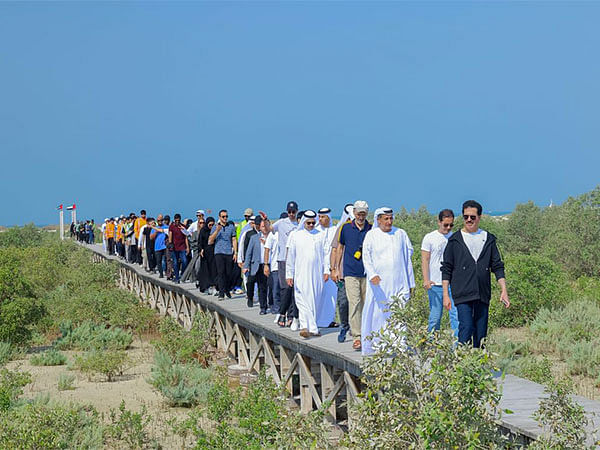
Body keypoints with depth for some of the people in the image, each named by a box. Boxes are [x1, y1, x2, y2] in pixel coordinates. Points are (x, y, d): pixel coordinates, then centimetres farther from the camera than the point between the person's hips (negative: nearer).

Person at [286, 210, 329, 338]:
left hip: (316, 274, 2)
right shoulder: (295, 236, 6)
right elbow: (290, 257, 8)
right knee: (303, 300, -12)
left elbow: (324, 254, 12)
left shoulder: (320, 235, 9)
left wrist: (326, 270, 4)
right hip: (301, 274, -2)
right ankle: (306, 327, -21)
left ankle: (312, 327, 11)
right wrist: (289, 275, 5)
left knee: (314, 301, 3)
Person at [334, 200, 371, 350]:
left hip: (367, 272, 2)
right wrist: (336, 268, 13)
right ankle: (356, 336, -14)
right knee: (354, 303, -11)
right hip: (350, 272, -2)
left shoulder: (372, 229, 5)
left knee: (366, 304, 7)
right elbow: (340, 247, 14)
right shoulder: (346, 228, 4)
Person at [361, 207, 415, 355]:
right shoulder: (371, 235, 5)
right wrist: (372, 274, -19)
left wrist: (410, 282, 14)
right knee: (377, 312, -2)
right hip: (378, 284, -1)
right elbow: (366, 257, 0)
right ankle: (374, 345, 5)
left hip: (398, 283, 1)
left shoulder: (401, 234, 11)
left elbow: (408, 257, 16)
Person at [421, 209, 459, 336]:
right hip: (435, 284, -2)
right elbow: (425, 260, 0)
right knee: (435, 316, 3)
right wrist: (426, 280, -11)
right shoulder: (429, 238, 2)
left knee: (456, 314, -7)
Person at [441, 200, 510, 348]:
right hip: (462, 295, -3)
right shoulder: (455, 240, 5)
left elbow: (497, 267, 13)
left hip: (483, 295, 3)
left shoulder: (488, 239, 12)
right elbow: (446, 269, 5)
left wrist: (503, 291, 4)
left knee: (481, 333, 4)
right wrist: (445, 295, -1)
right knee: (466, 328, -16)